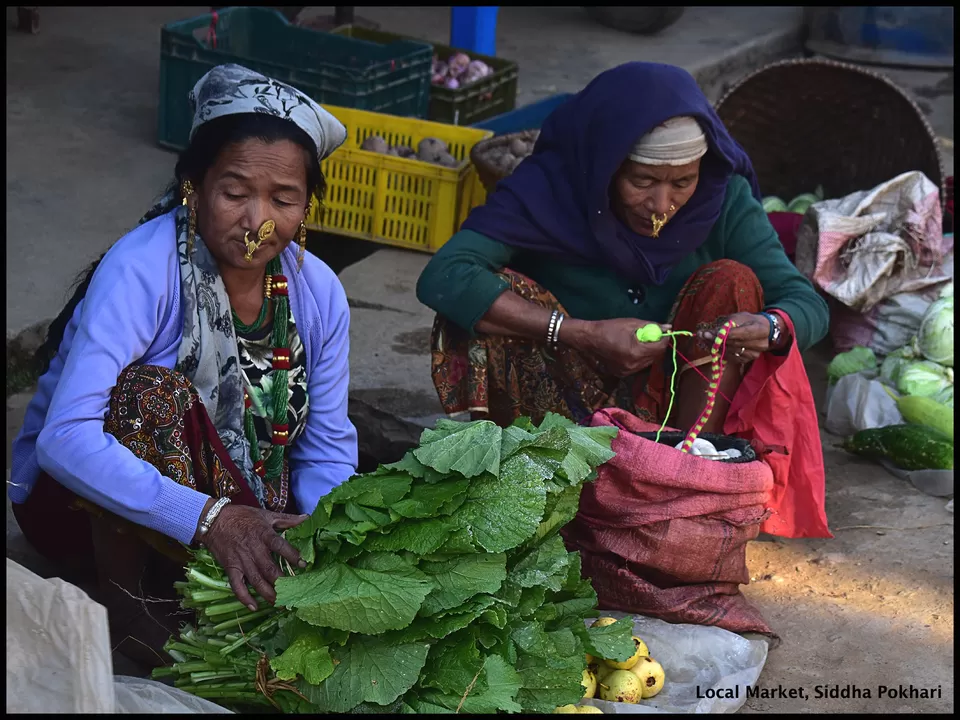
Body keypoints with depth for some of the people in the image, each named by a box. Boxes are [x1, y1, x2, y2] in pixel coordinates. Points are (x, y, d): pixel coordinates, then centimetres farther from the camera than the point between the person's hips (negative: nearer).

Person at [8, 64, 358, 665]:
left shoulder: (319, 293, -9)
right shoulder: (140, 270, -27)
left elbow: (328, 449, -5)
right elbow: (66, 438, -37)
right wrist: (208, 518, -46)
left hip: (233, 494, 5)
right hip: (88, 504, -4)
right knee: (154, 388, -33)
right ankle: (124, 605, -16)